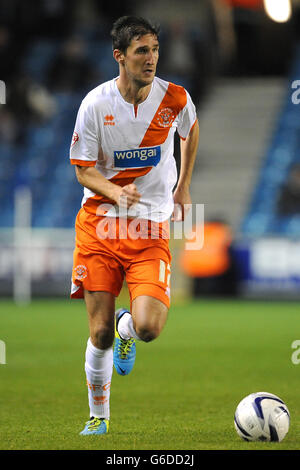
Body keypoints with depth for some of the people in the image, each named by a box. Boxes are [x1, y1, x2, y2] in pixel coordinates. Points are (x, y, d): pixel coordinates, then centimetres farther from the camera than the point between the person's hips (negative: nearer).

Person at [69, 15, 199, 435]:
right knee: (100, 334, 0)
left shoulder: (175, 98, -4)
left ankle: (127, 327, 21)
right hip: (100, 223, 0)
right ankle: (98, 417, 22)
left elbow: (191, 130, 20)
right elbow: (84, 170, -2)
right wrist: (116, 192, -22)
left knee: (149, 328, -18)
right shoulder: (95, 104, -8)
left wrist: (183, 187, 20)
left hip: (151, 227, 0)